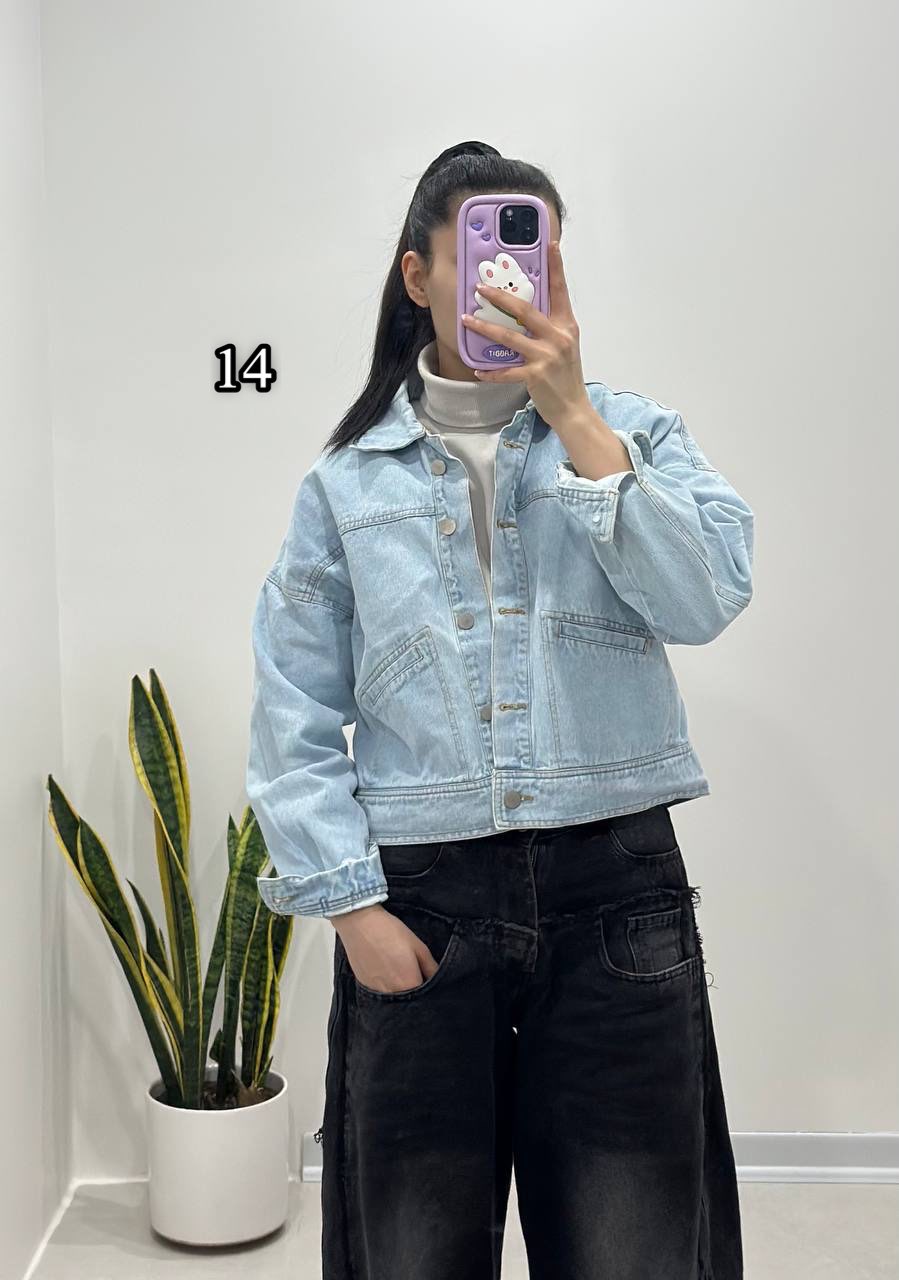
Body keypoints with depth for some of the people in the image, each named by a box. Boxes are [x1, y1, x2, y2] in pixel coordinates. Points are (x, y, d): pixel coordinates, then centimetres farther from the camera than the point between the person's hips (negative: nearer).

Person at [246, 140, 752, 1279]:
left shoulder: (633, 434, 6)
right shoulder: (347, 482, 5)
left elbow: (706, 599, -13)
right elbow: (293, 722, 3)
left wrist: (573, 417, -16)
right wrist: (351, 906, -5)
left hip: (618, 889, 0)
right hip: (421, 898, 0)